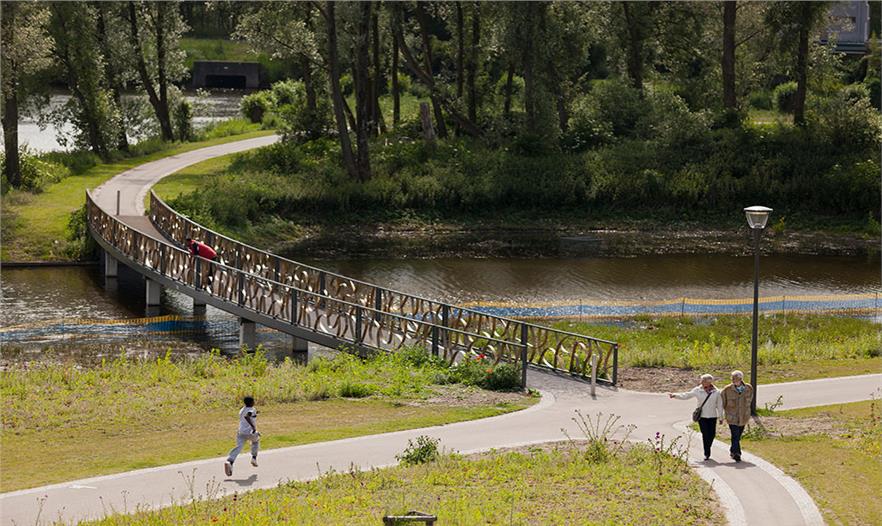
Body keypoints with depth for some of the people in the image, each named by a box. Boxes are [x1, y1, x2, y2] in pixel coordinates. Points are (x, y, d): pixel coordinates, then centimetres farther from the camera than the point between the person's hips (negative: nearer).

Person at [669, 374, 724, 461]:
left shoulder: (716, 393, 1)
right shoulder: (698, 390, -1)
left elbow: (719, 406, 7)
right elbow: (686, 395, -2)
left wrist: (721, 417, 10)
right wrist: (675, 395, -15)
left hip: (712, 417, 1)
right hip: (702, 416, -1)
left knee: (712, 434, 2)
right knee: (705, 434, -8)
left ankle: (707, 450, 27)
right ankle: (707, 453, 1)